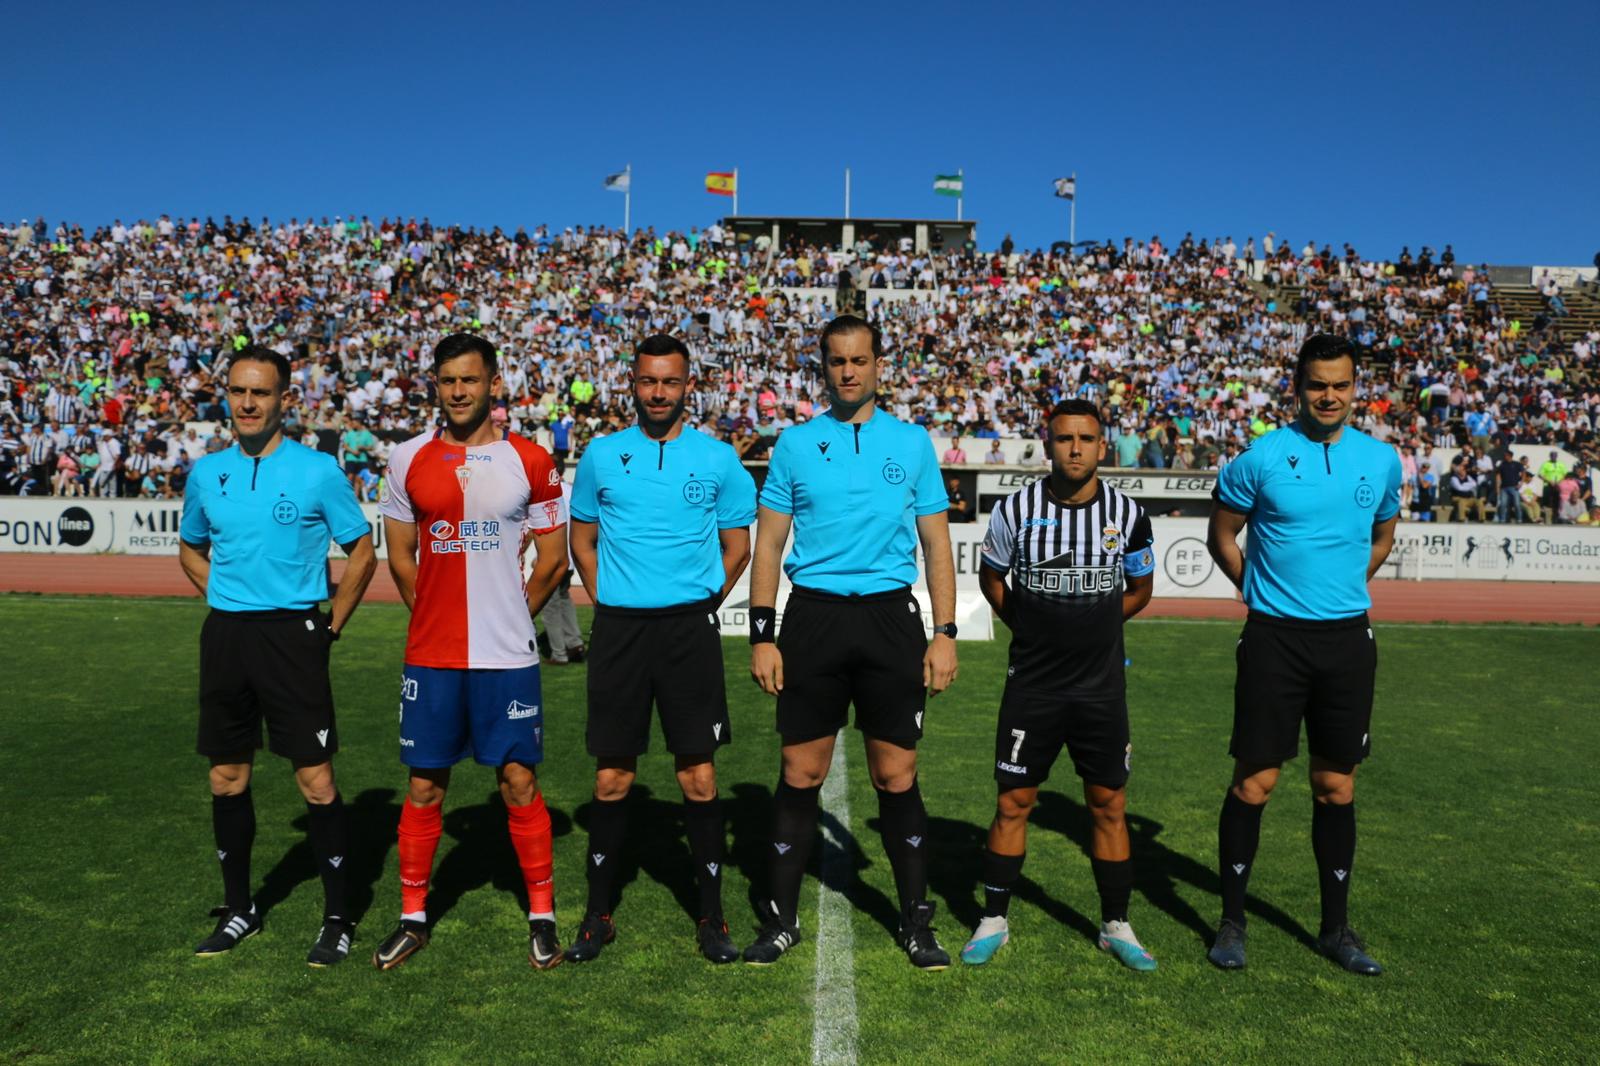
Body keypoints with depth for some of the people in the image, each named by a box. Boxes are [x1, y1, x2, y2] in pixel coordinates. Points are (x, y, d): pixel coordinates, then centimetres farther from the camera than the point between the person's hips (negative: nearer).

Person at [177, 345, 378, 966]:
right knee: (227, 778, 12)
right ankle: (239, 908, 29)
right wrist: (226, 601, 10)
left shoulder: (317, 470, -5)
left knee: (315, 779, -4)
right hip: (225, 635, 5)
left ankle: (338, 916, 9)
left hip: (292, 635, -4)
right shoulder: (206, 473, 8)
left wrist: (331, 624, -3)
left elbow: (362, 551, 1)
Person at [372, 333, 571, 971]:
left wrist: (510, 615, 7)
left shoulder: (529, 461, -1)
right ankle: (413, 917, 24)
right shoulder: (408, 460, 4)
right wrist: (438, 616, 11)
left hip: (508, 656, -2)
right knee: (424, 785, 9)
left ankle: (542, 916, 17)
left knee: (519, 781, 3)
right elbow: (400, 555, 12)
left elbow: (553, 559, 4)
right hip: (430, 655, 2)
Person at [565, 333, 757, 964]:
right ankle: (598, 915, 20)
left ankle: (711, 916, 15)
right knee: (611, 778, 6)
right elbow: (582, 537, 15)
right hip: (618, 628, 1)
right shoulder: (602, 455, 7)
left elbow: (738, 544, 10)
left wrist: (703, 602, 0)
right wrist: (608, 601, 4)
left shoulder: (718, 459, 4)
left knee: (699, 776, 2)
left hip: (690, 629, -1)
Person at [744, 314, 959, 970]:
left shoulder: (913, 442, 8)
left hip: (890, 618, 0)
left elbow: (936, 544, 9)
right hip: (812, 617, 0)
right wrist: (762, 635, -1)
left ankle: (916, 922, 19)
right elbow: (768, 543, 7)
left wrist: (945, 633, 1)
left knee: (896, 775, 4)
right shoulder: (795, 443, 7)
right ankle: (781, 919, 19)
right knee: (800, 773, 4)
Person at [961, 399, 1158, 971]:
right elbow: (990, 576, 11)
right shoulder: (1016, 509, -7)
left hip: (1101, 686, 1)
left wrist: (1091, 628, 11)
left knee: (1109, 806, 8)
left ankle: (1116, 926, 25)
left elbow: (1139, 589, 14)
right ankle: (993, 922, 19)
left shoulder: (1128, 514, -3)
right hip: (1032, 684, -1)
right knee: (1013, 803, 4)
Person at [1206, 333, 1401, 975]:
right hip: (1275, 638, -3)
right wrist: (1264, 590, 4)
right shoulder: (1262, 457, -6)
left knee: (1336, 786, 11)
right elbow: (1222, 536, 5)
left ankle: (1336, 928, 25)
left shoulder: (1381, 460, 5)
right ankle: (1232, 922, 15)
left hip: (1348, 638, 3)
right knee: (1254, 781, 0)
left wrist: (1343, 589, 12)